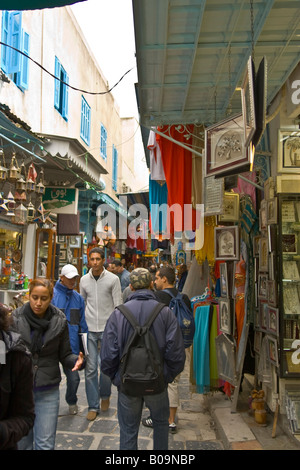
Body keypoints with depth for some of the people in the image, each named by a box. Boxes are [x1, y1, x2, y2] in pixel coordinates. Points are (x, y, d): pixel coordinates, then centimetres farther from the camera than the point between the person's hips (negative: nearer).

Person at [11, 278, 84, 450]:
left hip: (48, 391, 0)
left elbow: (64, 354, 1)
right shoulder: (16, 318, -7)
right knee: (22, 443, 17)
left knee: (45, 444, 4)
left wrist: (77, 360, -19)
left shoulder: (59, 321, -4)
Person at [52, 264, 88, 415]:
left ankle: (72, 402, 34)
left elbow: (82, 323, 13)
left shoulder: (78, 298, 8)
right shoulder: (51, 294, -7)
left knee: (74, 377, 6)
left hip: (72, 345, 3)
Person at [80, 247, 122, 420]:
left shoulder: (113, 279, -3)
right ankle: (93, 406, 15)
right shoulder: (84, 280, 6)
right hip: (89, 329, 2)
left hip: (108, 328, -2)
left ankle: (105, 395, 31)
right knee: (91, 368, 3)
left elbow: (118, 305, -3)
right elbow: (82, 304, 14)